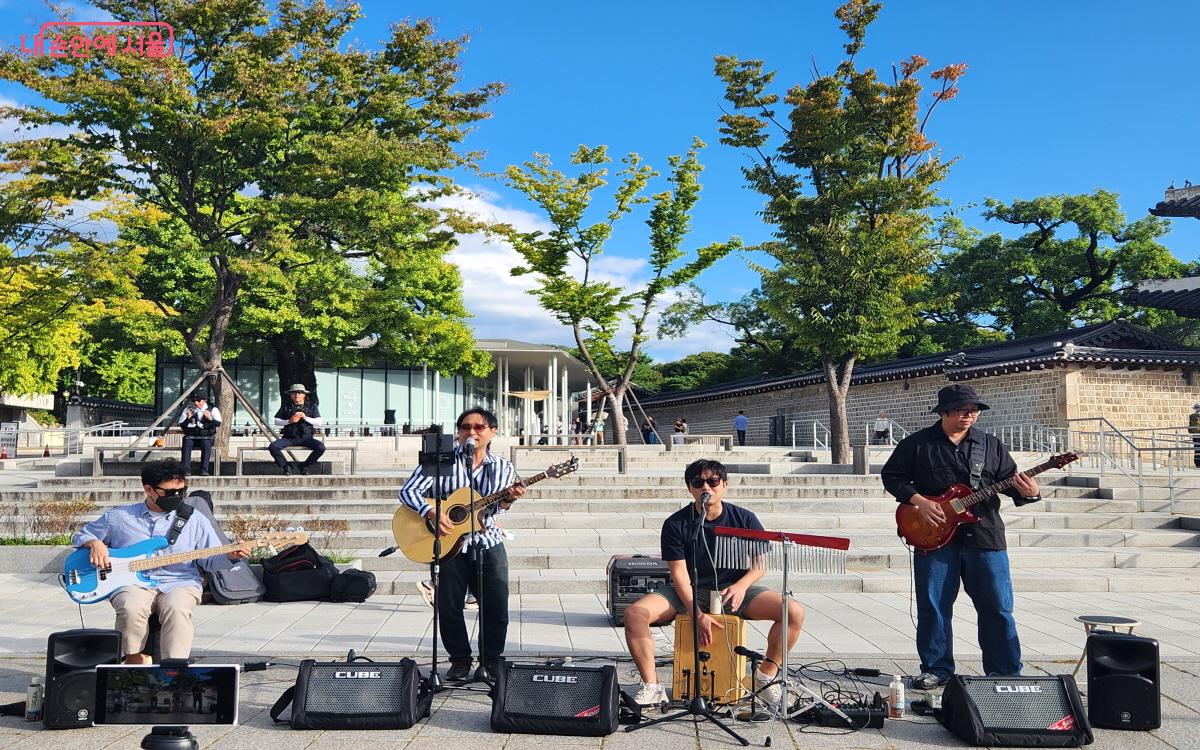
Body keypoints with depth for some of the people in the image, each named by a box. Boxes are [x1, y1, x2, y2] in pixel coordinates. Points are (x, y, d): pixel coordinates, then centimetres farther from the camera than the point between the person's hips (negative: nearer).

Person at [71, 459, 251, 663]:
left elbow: (212, 560, 10)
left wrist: (230, 555, -12)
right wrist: (95, 543, 0)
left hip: (179, 584, 0)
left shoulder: (194, 519, 11)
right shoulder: (118, 516, 12)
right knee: (132, 608, -35)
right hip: (132, 584, 1)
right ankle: (135, 660, -14)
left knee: (176, 608, -35)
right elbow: (80, 535, 23)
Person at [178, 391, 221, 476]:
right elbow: (181, 425, 6)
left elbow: (218, 424, -10)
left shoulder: (213, 410, 6)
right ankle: (186, 470, -34)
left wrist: (210, 418, -30)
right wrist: (188, 418, -14)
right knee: (186, 443, -32)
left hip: (206, 437, -2)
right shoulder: (188, 409, 14)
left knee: (206, 444, -35)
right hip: (191, 437, 2)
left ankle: (204, 470, -36)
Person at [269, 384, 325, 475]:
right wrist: (289, 421, -9)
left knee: (321, 447, -29)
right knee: (273, 447, -26)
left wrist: (305, 418, -11)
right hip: (289, 438, 1)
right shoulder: (286, 407, 11)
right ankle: (286, 467, -3)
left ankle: (305, 466, -4)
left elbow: (319, 423, 2)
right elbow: (276, 422, 7)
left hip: (306, 438, 0)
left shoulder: (312, 406, 9)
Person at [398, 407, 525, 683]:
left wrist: (508, 500, -11)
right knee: (449, 607, 2)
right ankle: (460, 660, 22)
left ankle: (490, 661, 19)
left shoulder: (503, 467, 4)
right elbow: (408, 491, -7)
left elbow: (494, 510, 10)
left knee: (496, 608, 0)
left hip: (488, 543, 2)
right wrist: (432, 514, -21)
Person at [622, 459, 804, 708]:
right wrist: (698, 614, -25)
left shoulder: (744, 519, -3)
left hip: (734, 589, 1)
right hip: (689, 593, -1)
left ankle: (765, 677, -3)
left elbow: (761, 563, 3)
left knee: (794, 612, -22)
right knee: (634, 613, -26)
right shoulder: (676, 524, -8)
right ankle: (652, 687, -14)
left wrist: (741, 585, -19)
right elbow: (679, 573, -11)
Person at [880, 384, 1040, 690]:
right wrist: (917, 500, -9)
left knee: (997, 608, 4)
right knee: (933, 607, 4)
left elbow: (1011, 482, 9)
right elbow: (891, 475, 4)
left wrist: (1028, 492, -13)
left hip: (985, 537, 2)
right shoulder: (917, 444, 2)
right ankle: (936, 669, 18)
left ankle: (1006, 671, 17)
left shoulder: (991, 444, 9)